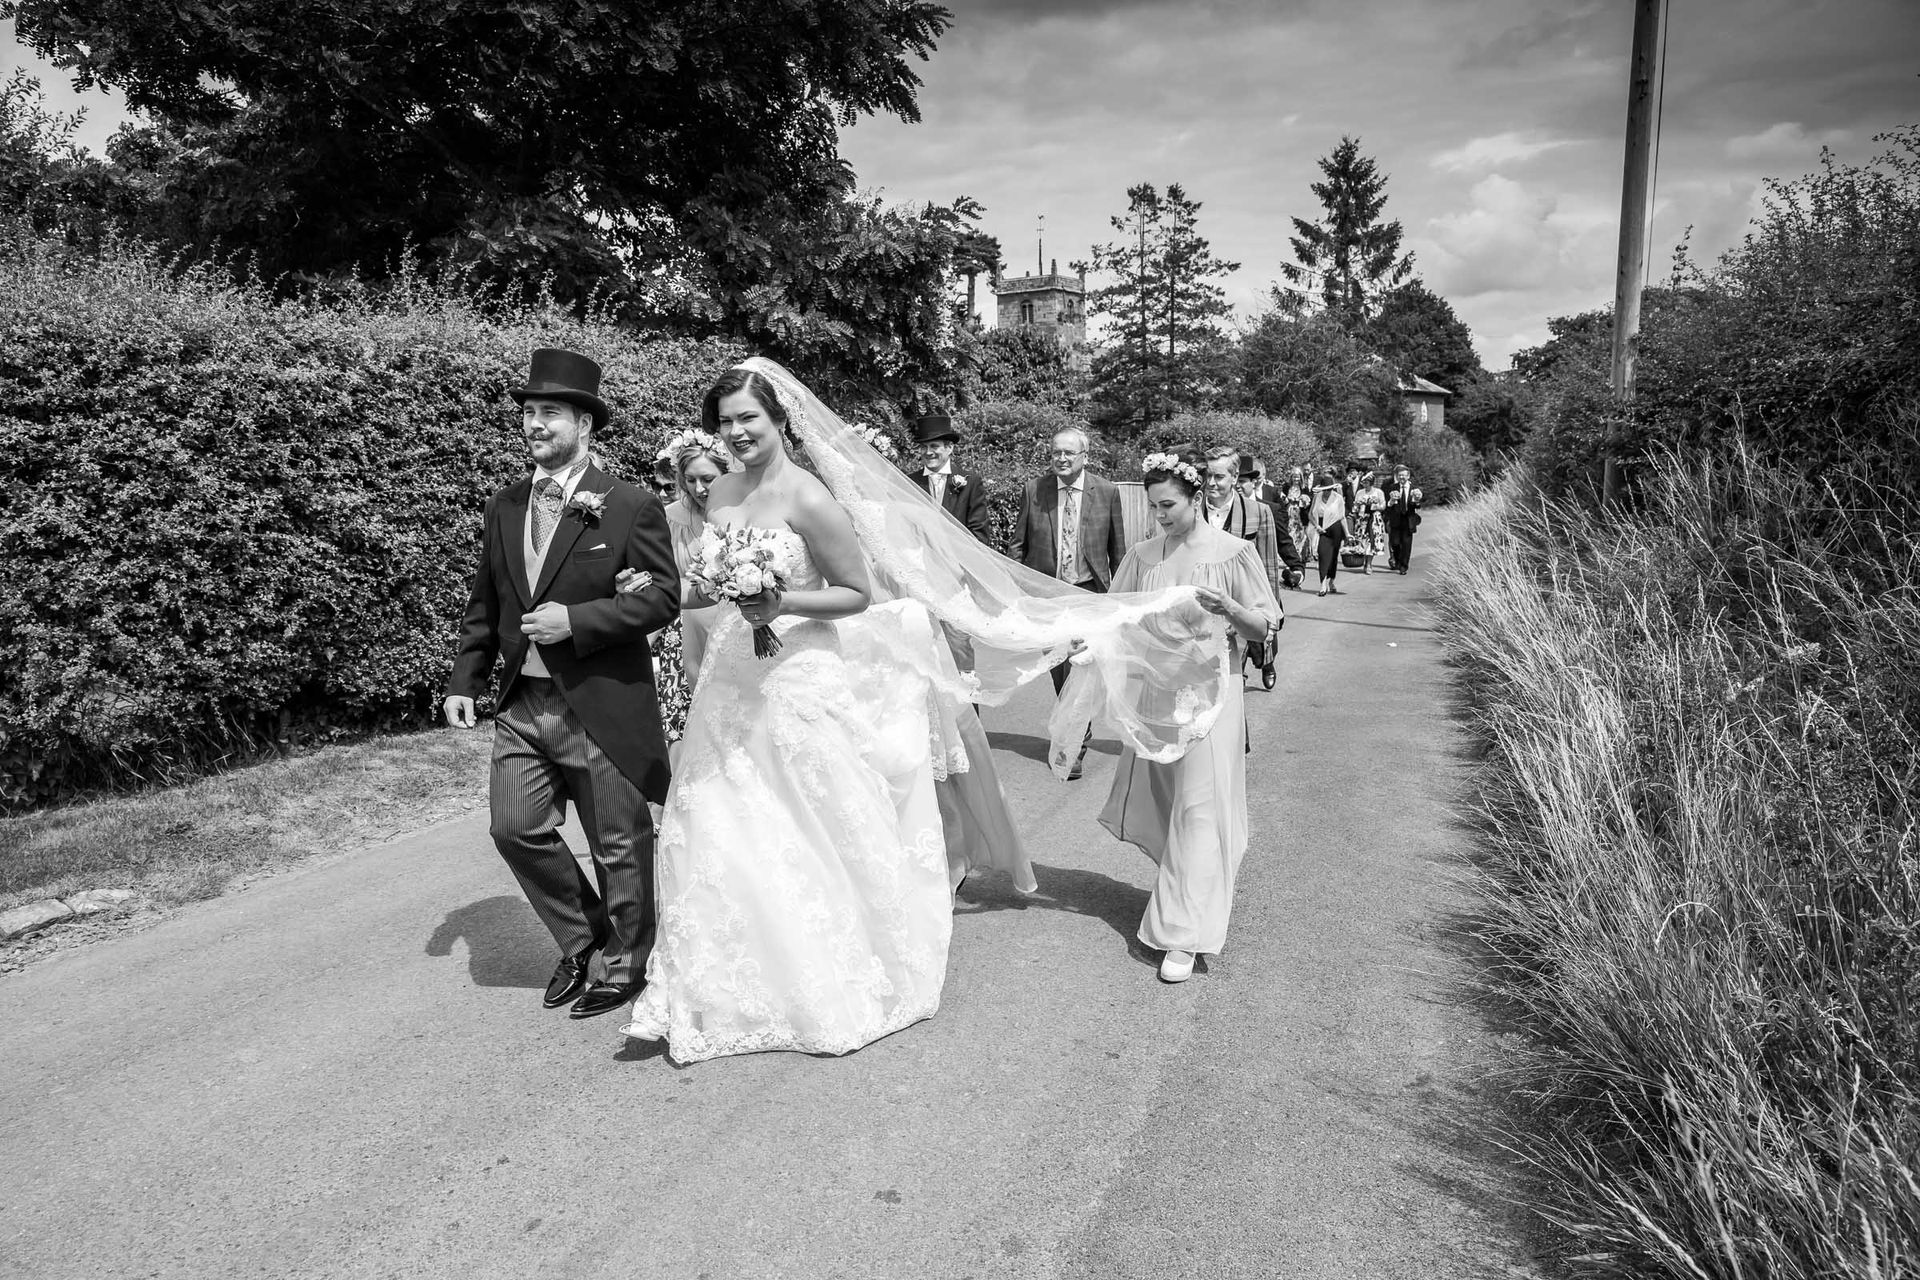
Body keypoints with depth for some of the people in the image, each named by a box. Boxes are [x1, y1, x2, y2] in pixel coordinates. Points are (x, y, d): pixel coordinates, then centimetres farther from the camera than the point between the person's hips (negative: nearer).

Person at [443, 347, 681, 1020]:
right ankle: (582, 936, 29)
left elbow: (663, 596, -12)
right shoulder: (504, 507, 9)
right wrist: (464, 679, 9)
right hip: (523, 705, 5)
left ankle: (623, 961, 30)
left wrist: (576, 619, -20)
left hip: (604, 707, -5)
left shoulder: (630, 506, -9)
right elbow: (485, 601, 15)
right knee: (515, 829, 5)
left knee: (619, 845, 7)